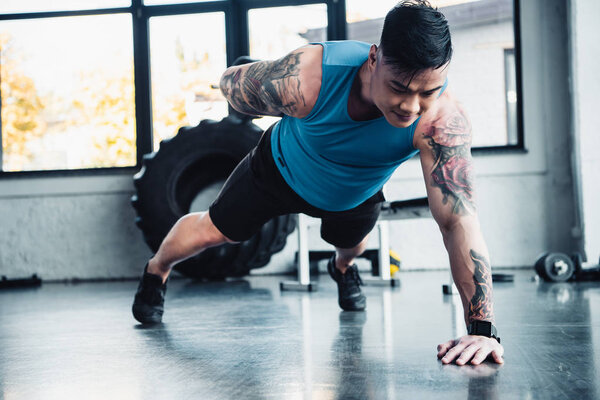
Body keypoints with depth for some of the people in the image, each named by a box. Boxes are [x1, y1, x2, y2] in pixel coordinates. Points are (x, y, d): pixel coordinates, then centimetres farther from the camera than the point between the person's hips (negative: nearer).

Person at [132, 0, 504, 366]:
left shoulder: (442, 119, -44)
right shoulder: (308, 77, -45)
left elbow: (460, 220, -48)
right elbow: (232, 82, -24)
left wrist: (482, 329, -54)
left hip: (357, 195, 2)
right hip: (283, 169, -1)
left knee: (352, 244, 30)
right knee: (211, 230, 14)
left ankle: (343, 268, 70)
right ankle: (156, 271, 48)